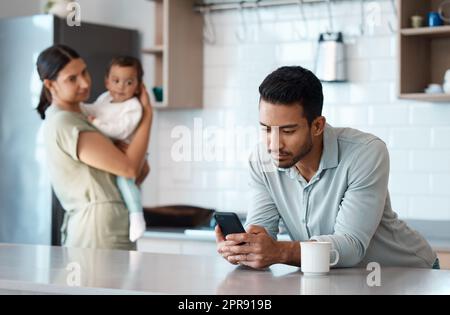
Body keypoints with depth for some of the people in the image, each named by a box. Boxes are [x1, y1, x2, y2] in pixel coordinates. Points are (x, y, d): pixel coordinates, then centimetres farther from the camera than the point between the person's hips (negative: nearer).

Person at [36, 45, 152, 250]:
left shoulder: (76, 117, 17)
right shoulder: (63, 124, -14)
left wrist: (141, 163, 0)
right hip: (97, 234, -9)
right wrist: (148, 113, -5)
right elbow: (130, 167, -16)